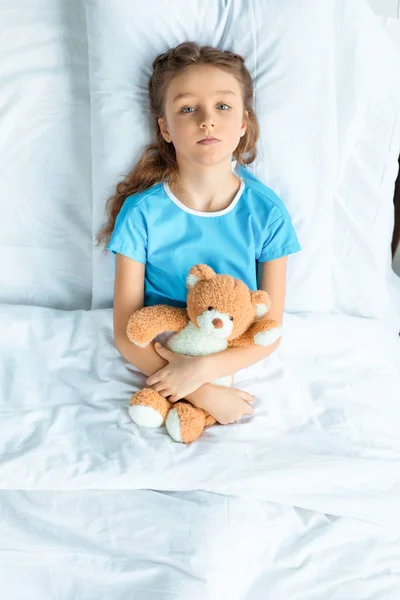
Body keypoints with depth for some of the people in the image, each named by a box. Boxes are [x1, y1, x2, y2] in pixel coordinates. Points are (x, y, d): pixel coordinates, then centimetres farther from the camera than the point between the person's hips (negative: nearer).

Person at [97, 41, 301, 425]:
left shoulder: (266, 212, -12)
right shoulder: (141, 213, -15)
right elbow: (125, 333, -11)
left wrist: (204, 369, -24)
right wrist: (201, 394, -21)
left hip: (235, 370, 1)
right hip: (159, 366, -1)